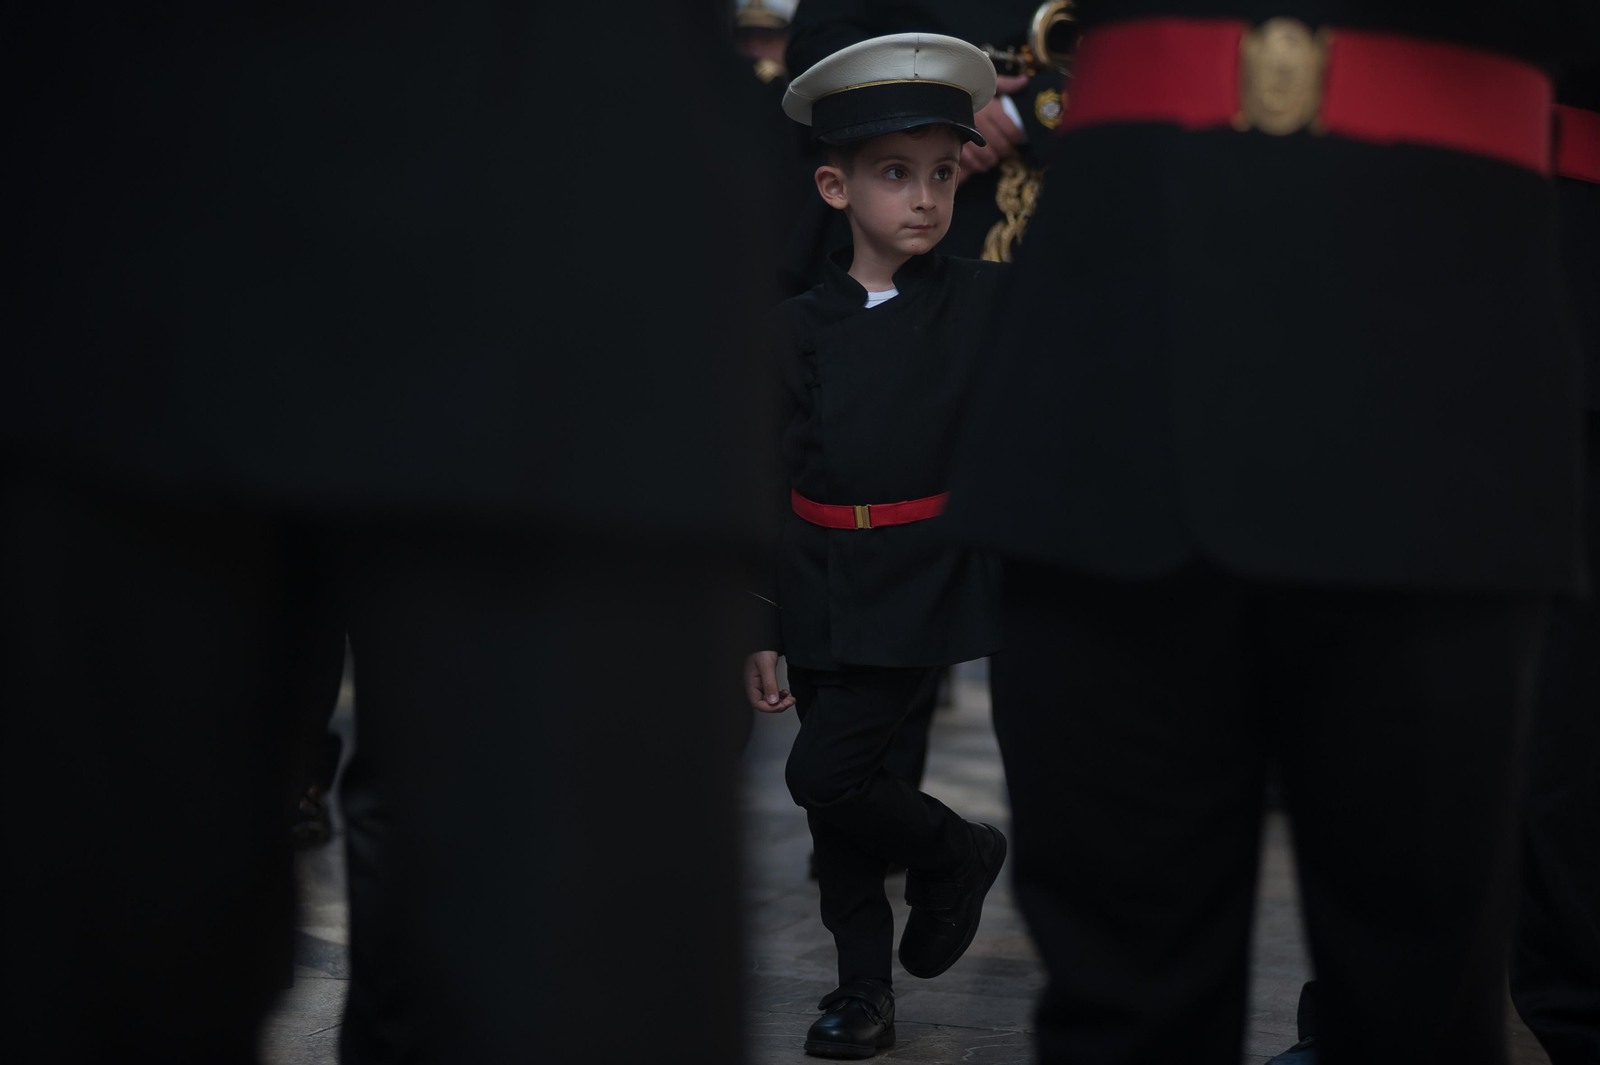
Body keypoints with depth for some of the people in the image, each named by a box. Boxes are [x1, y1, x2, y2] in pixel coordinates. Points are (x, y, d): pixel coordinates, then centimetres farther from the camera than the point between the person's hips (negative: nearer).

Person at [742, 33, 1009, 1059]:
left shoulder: (992, 301, -5)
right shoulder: (797, 326, 2)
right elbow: (770, 484, 6)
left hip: (922, 589, -4)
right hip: (820, 587, 4)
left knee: (827, 774, -14)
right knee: (838, 796, 9)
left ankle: (955, 853, 14)